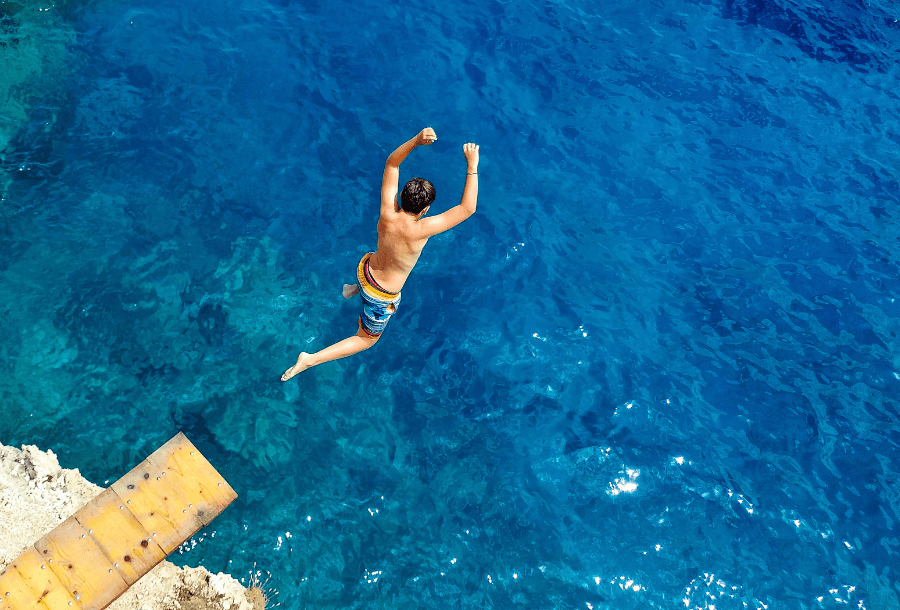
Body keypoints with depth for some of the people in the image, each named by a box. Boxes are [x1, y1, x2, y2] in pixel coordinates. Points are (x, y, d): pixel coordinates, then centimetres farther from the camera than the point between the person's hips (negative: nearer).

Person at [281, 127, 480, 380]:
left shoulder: (388, 212, -23)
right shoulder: (419, 230, -38)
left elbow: (391, 163, -11)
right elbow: (467, 208, -33)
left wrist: (416, 140, -26)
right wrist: (472, 165, -30)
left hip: (365, 268, 6)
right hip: (380, 297, -6)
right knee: (366, 339, 18)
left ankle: (355, 288, 53)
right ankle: (309, 360, 12)